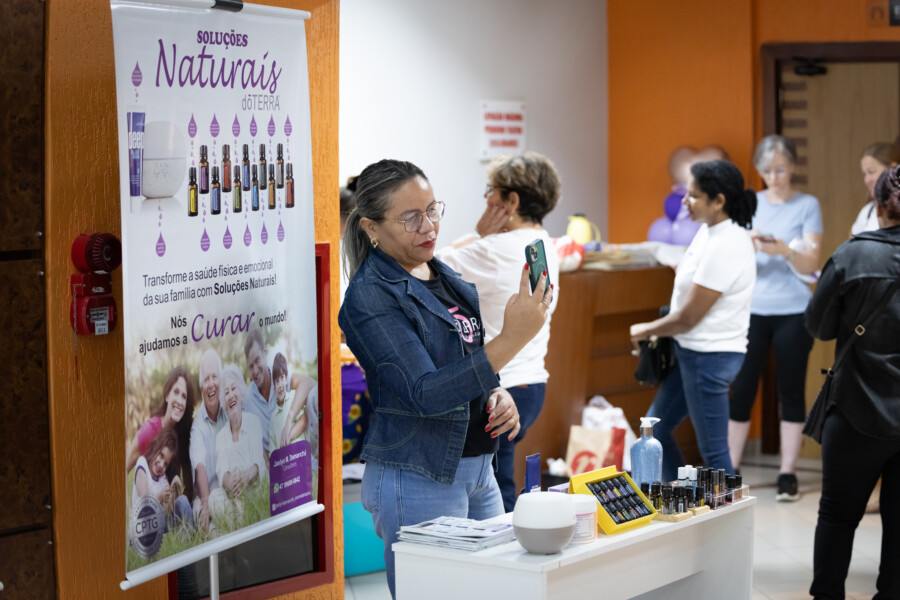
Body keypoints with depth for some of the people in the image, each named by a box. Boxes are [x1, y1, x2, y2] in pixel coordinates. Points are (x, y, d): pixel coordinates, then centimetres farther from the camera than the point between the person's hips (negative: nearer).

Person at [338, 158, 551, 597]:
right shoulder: (370, 297, -17)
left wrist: (497, 395, 0)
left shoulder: (441, 275, 9)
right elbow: (424, 393, -26)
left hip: (475, 469, 8)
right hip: (418, 479, -8)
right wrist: (511, 340, -34)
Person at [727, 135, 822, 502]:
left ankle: (788, 475, 7)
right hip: (752, 309, 2)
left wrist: (783, 250, -25)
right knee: (741, 390, 0)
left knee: (791, 390, 2)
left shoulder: (807, 206, 1)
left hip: (792, 311, -2)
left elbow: (810, 264, -5)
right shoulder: (749, 204, 7)